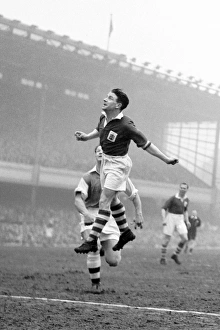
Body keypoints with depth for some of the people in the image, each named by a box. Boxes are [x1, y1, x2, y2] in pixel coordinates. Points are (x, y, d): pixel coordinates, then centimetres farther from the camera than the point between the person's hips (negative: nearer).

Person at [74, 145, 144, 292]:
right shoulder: (88, 177, 0)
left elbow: (134, 194, 16)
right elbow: (78, 199, -13)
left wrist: (139, 213, 2)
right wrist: (86, 214, -33)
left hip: (110, 218, 1)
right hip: (91, 217, -1)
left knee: (113, 261, -6)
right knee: (93, 251, -23)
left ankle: (104, 248, 32)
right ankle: (96, 283, 2)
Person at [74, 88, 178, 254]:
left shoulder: (126, 125, -24)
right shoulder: (104, 117, -1)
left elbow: (146, 144, -16)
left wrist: (166, 159, -13)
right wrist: (86, 136, 7)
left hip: (118, 164, -9)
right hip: (106, 160, 9)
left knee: (104, 201, -10)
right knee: (112, 200, 18)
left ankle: (92, 240, -7)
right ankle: (126, 232, 35)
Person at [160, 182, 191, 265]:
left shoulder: (186, 200, 6)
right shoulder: (173, 198, -12)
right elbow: (163, 208, -11)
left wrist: (187, 221, 11)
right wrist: (164, 220, -23)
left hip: (180, 219, 5)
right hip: (171, 218, -5)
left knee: (184, 238, -8)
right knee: (166, 239, -3)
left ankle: (175, 255, 10)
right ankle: (163, 258, 11)